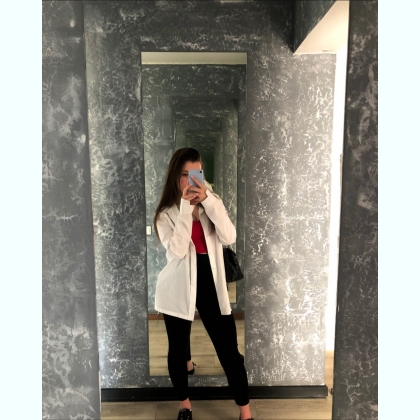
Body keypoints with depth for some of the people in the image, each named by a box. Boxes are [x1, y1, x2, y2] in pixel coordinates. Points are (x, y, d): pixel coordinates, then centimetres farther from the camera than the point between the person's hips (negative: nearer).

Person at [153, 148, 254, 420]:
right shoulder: (167, 213, -5)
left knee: (229, 349, 6)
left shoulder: (212, 203, 2)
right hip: (178, 287, -1)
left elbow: (229, 238, -14)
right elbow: (177, 250, -21)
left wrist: (207, 200, -22)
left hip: (210, 283, 2)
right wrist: (185, 207, -24)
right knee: (178, 348, 15)